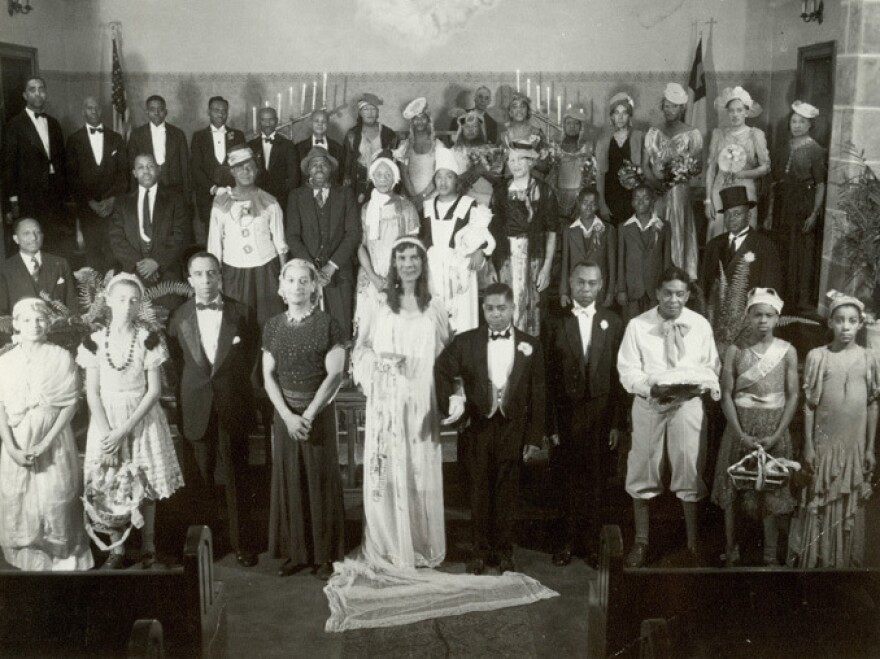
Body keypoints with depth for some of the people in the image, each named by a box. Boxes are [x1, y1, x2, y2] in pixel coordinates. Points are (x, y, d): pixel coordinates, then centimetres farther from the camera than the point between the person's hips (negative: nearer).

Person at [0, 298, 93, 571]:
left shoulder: (61, 358, -2)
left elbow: (70, 405, -5)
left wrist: (45, 443, -14)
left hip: (53, 440, -2)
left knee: (56, 504, -2)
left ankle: (63, 560, 12)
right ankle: (26, 560, 20)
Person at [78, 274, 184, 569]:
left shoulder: (148, 340, -5)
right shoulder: (95, 341, -2)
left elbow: (154, 390, -7)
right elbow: (92, 392, -1)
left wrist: (126, 428, -14)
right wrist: (107, 432, -13)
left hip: (142, 419, -1)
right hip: (107, 422, 1)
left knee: (145, 487, 4)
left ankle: (148, 546, 18)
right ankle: (117, 548, 16)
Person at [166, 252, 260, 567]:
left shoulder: (241, 313, 0)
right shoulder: (179, 317, 3)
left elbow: (249, 357, 8)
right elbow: (176, 360, 8)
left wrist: (228, 386, 5)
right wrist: (193, 388, 2)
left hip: (232, 408, -1)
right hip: (195, 409, 1)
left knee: (237, 477, 5)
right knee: (198, 479, 8)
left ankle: (242, 542, 15)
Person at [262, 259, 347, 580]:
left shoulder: (327, 324, -5)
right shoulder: (273, 326, 6)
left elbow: (334, 375, -9)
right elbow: (269, 376, 4)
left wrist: (308, 415, -14)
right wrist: (288, 415, -9)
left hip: (318, 412, -3)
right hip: (284, 413, 3)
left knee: (321, 481, 2)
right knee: (288, 480, 7)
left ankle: (325, 556, 13)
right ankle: (296, 552, 19)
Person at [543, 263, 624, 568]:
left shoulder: (613, 323, 3)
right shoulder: (555, 323, 0)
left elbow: (619, 375, 2)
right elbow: (548, 377, -3)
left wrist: (617, 422, -3)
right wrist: (551, 424, -7)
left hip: (601, 414, 1)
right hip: (566, 415, -1)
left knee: (596, 481, 8)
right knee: (567, 481, 6)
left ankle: (592, 541, 22)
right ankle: (568, 540, 22)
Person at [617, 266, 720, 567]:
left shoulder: (700, 325, 3)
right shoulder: (638, 325, -2)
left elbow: (712, 366, 9)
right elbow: (628, 370, -3)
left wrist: (702, 384, -12)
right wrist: (652, 387, -21)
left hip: (688, 403, 0)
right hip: (648, 404, 0)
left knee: (690, 471, 3)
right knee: (643, 472, 7)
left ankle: (693, 543, 19)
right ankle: (641, 542, 22)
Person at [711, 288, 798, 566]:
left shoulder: (787, 351, 0)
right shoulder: (735, 350, -1)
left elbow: (793, 395, -1)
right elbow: (726, 394, -4)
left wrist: (777, 435, -11)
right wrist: (742, 434, -13)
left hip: (774, 430, 0)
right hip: (740, 427, 0)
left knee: (773, 492, 5)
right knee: (733, 490, 5)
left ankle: (771, 555, 17)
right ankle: (730, 552, 18)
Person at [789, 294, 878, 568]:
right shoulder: (817, 356, -4)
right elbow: (809, 404, -2)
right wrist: (808, 445, -5)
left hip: (855, 445, 2)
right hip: (824, 443, -2)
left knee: (851, 507, 9)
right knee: (819, 505, 4)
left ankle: (846, 561, 24)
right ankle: (814, 560, 17)